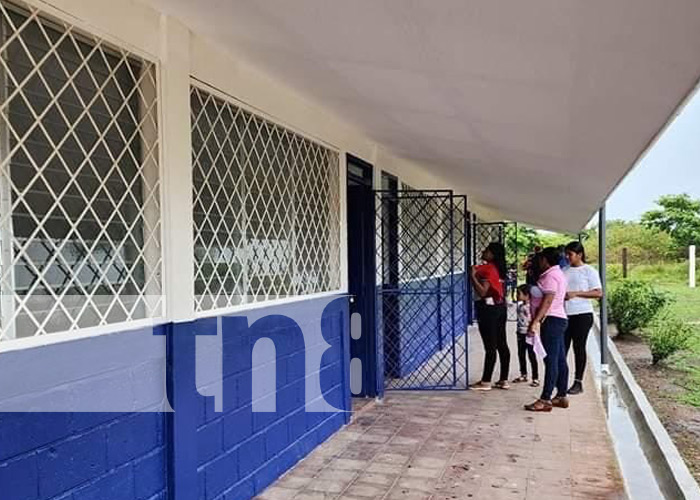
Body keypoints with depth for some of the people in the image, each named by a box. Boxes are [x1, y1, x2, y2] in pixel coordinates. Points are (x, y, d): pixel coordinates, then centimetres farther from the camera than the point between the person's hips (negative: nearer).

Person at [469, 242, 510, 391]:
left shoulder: (487, 268, -14)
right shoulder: (498, 268, 13)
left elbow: (482, 292, -20)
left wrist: (472, 276, -19)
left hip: (488, 308, -9)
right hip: (499, 307, 9)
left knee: (490, 347, -6)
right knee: (502, 345, 9)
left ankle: (485, 382, 0)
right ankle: (504, 380, 15)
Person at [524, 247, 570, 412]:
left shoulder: (550, 275, -12)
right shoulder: (559, 274, 20)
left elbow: (547, 301, -22)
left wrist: (535, 321, -26)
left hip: (552, 320, -11)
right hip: (560, 318, 11)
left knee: (551, 360, -12)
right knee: (560, 360, 11)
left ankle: (545, 400, -12)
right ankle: (561, 396, 17)